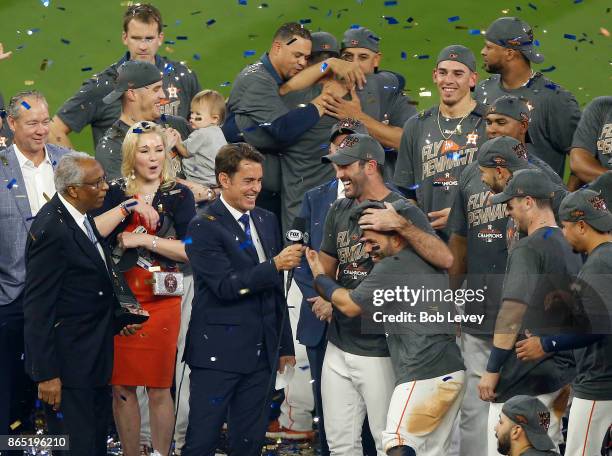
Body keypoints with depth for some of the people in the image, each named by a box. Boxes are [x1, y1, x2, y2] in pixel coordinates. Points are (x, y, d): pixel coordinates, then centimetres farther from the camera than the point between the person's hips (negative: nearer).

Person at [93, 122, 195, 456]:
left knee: (159, 388, -1)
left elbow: (190, 250, -8)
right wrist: (129, 207, -14)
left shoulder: (179, 195, 3)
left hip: (161, 300, -1)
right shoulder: (115, 193, 7)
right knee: (121, 386, 2)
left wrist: (143, 240, -11)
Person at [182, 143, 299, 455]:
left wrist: (285, 346, 19)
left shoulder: (267, 222, 13)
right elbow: (226, 286, -18)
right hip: (218, 354, -6)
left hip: (261, 353, 7)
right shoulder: (204, 228, -9)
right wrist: (275, 265, -21)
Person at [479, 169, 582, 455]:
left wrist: (492, 370, -19)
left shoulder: (527, 249, -14)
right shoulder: (572, 247, 13)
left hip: (525, 378, -9)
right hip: (563, 373, 9)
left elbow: (513, 311, -21)